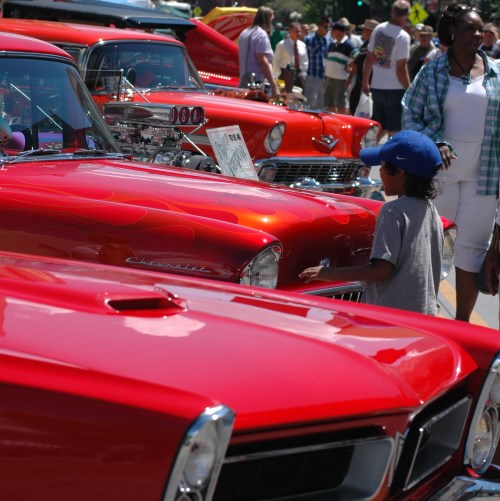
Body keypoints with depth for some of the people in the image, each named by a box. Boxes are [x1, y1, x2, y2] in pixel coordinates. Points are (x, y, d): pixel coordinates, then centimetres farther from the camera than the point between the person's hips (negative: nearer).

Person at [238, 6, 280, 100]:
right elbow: (263, 61, -18)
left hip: (244, 83, 9)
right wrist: (274, 85, -19)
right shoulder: (261, 34, -11)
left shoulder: (244, 33, 16)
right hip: (259, 83, -9)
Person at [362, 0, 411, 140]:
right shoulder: (403, 36, -14)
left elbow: (369, 58, 9)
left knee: (379, 129, 16)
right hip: (395, 89, -6)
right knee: (395, 131, 0)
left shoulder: (378, 29, 3)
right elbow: (401, 68, -16)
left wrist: (365, 82, 19)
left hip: (376, 87, 6)